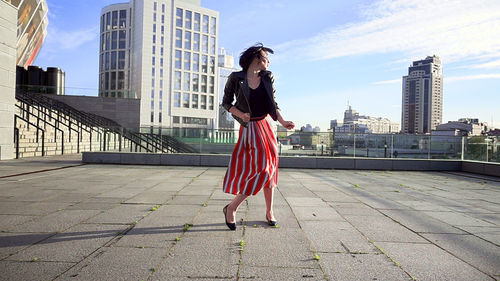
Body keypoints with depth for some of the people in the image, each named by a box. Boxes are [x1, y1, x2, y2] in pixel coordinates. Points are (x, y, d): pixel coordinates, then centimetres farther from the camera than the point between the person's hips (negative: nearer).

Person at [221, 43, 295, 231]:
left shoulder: (267, 78, 8)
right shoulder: (236, 78, -4)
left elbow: (273, 104, 10)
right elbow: (226, 103, 0)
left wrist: (282, 122, -5)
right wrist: (241, 114, -17)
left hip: (266, 126, 5)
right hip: (249, 128, -5)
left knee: (269, 167, 6)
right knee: (261, 168, -14)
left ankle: (269, 212, 20)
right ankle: (231, 208, 1)